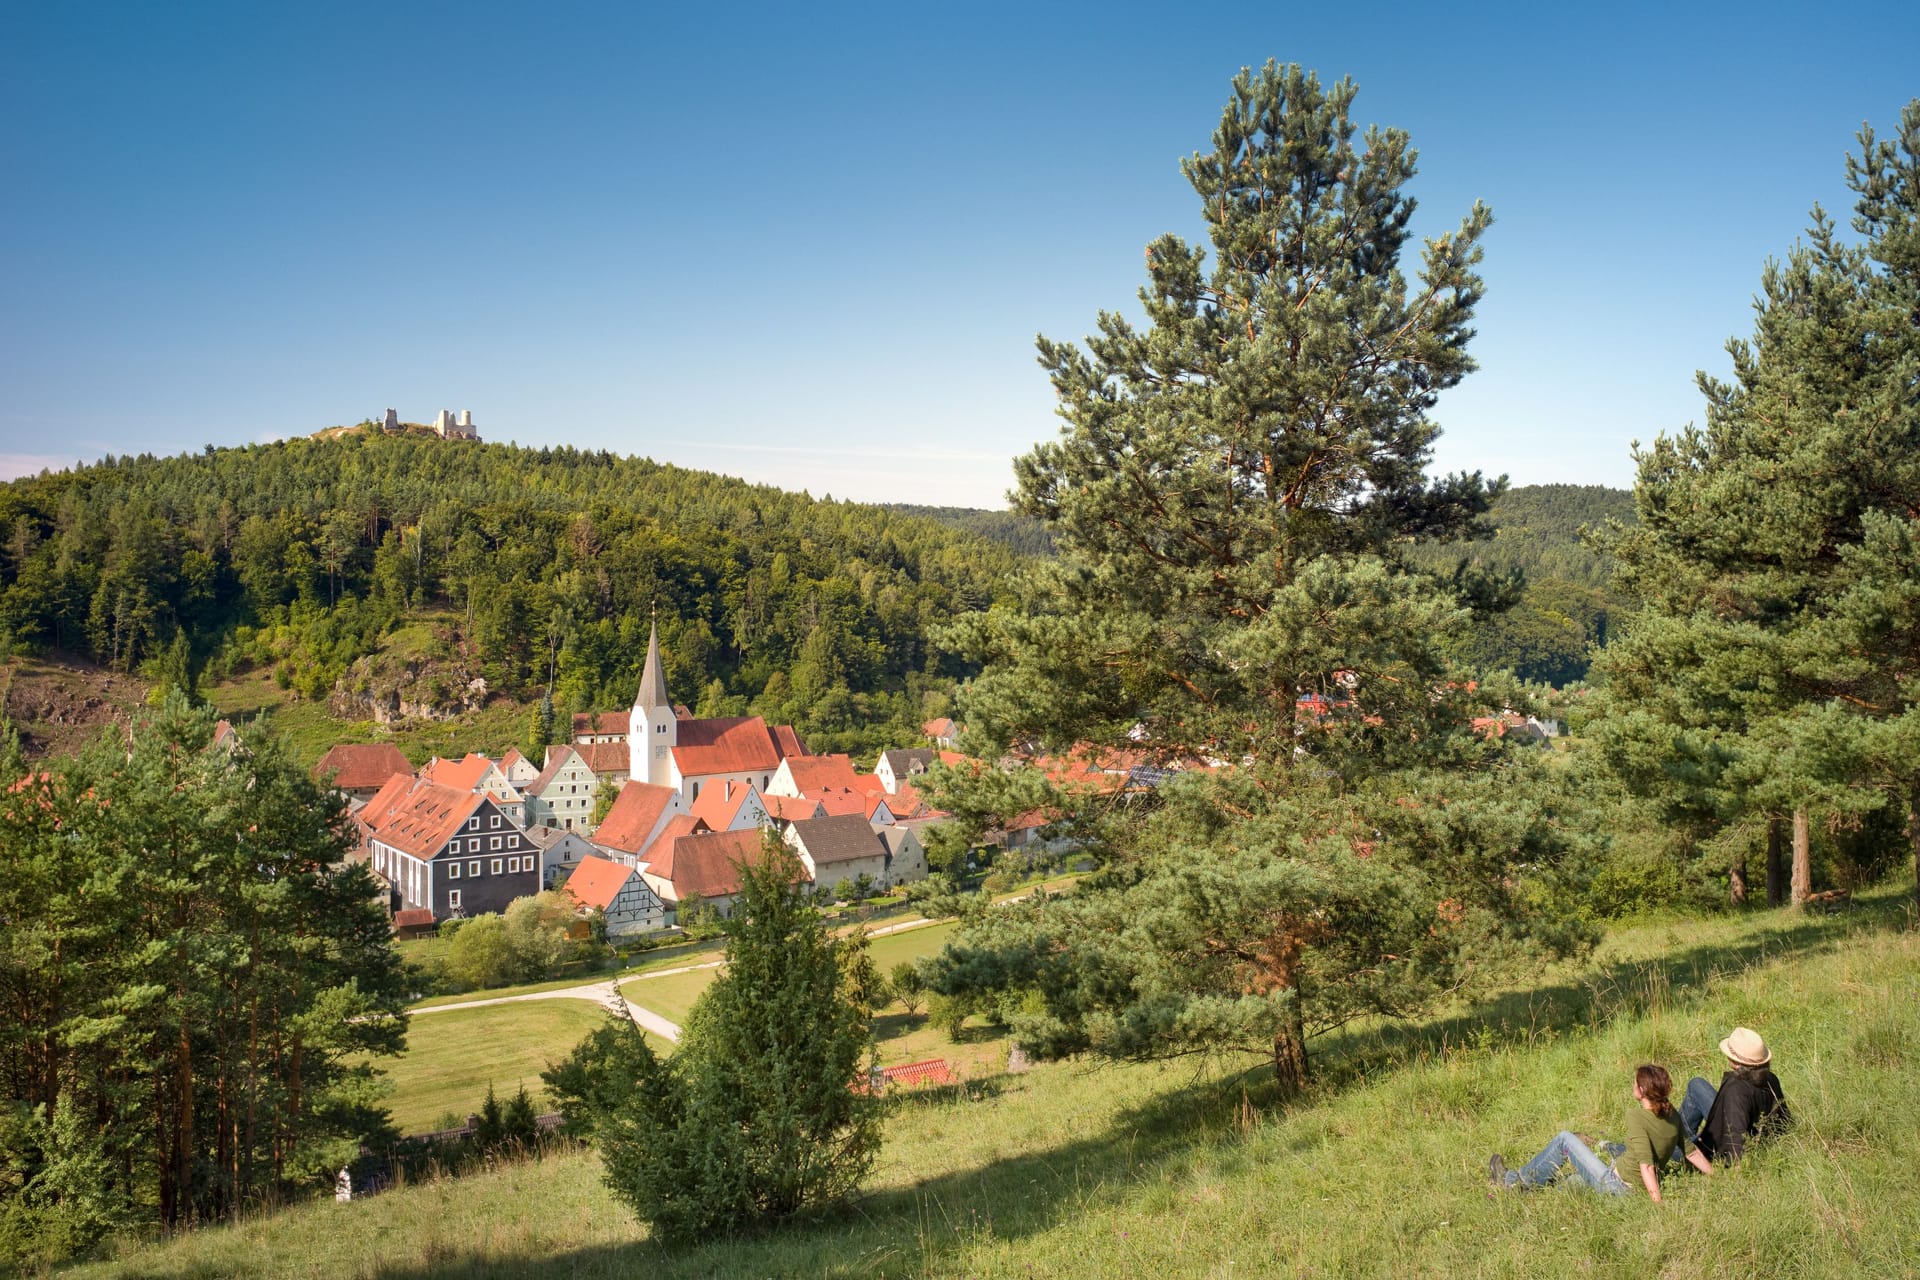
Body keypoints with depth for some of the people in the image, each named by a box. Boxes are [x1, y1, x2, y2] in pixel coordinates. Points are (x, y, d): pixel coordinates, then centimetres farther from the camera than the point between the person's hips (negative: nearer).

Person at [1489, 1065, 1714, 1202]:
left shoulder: (1637, 1117, -25)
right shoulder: (1671, 1114, -3)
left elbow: (1646, 1164, -30)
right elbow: (1691, 1151, -1)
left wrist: (1658, 1204, -34)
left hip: (1616, 1185, -7)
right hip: (1638, 1187, 7)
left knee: (1564, 1139, 5)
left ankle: (1515, 1181, 13)